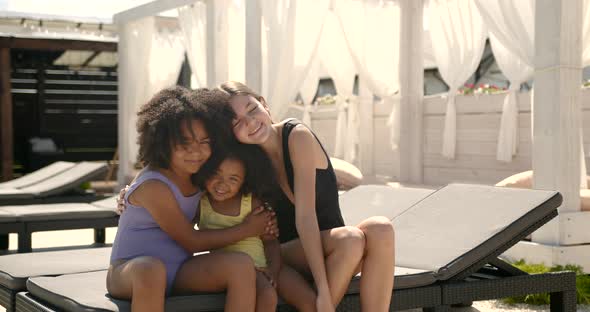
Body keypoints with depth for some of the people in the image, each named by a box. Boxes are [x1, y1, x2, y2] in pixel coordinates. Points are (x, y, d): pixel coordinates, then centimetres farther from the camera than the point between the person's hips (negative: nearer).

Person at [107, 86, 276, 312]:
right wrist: (246, 230, -4)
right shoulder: (154, 186, -19)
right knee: (150, 269, -43)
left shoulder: (197, 176, 3)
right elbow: (191, 241, -12)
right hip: (130, 270, -7)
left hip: (178, 272, 7)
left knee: (241, 265, -18)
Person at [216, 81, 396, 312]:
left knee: (380, 229, -31)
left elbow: (305, 215, -19)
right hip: (286, 252, 0)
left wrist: (324, 291, -26)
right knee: (351, 239, -32)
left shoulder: (298, 136, -13)